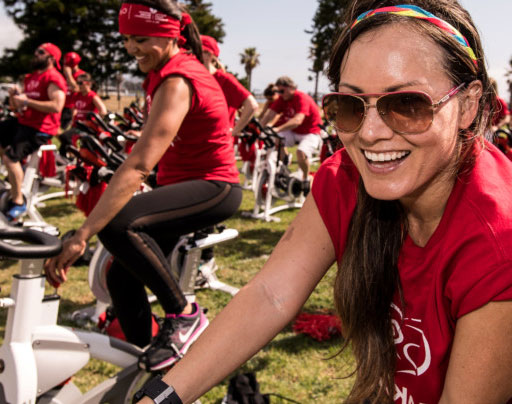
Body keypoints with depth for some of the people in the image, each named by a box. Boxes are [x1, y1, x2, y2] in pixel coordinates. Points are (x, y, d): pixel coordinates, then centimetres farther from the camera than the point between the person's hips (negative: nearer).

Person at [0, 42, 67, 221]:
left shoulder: (53, 78, -11)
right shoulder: (30, 78, 18)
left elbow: (56, 106, -26)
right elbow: (16, 107, 22)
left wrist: (27, 101, -22)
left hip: (40, 128, -10)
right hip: (23, 122, 10)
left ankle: (18, 202, -10)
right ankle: (16, 171, 17)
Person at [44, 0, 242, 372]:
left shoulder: (177, 81, -23)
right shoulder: (164, 70, 7)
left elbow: (138, 165, -34)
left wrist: (81, 237, -37)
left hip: (213, 187, -9)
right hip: (180, 185, 9)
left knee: (118, 224, -33)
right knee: (122, 278, 2)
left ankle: (184, 315, -14)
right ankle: (143, 365, 20)